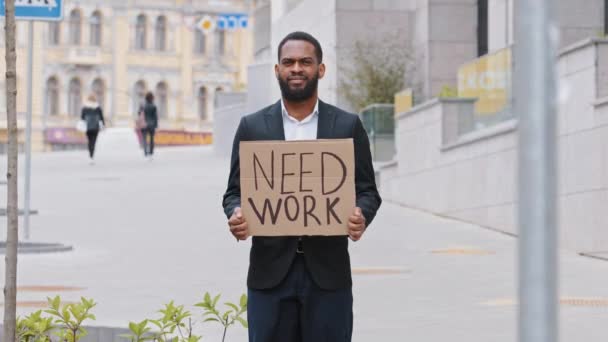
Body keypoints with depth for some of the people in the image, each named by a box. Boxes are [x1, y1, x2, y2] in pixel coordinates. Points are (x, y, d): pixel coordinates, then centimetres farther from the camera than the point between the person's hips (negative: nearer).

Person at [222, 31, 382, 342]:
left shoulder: (348, 126, 6)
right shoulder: (252, 127, 7)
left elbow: (367, 190, 7)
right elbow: (236, 191, 8)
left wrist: (361, 215, -16)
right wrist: (236, 214, -15)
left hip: (327, 271, 0)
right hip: (270, 270, 0)